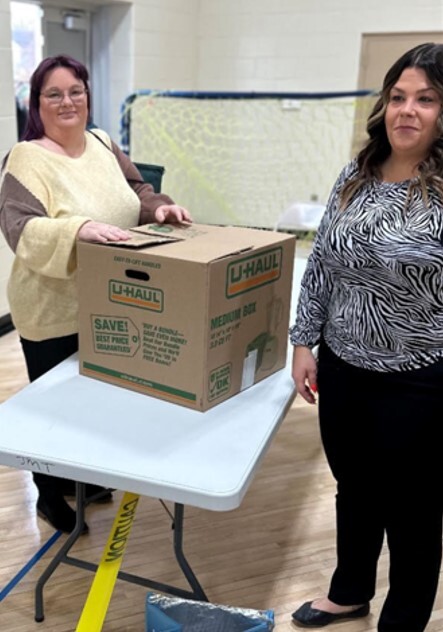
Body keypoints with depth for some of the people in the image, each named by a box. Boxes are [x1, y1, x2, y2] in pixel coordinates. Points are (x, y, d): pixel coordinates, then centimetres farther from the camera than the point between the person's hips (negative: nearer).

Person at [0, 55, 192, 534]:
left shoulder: (103, 144, 5)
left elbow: (136, 191, 10)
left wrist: (159, 208, -12)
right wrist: (79, 229, -42)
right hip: (54, 313, -6)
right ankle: (50, 495, 32)